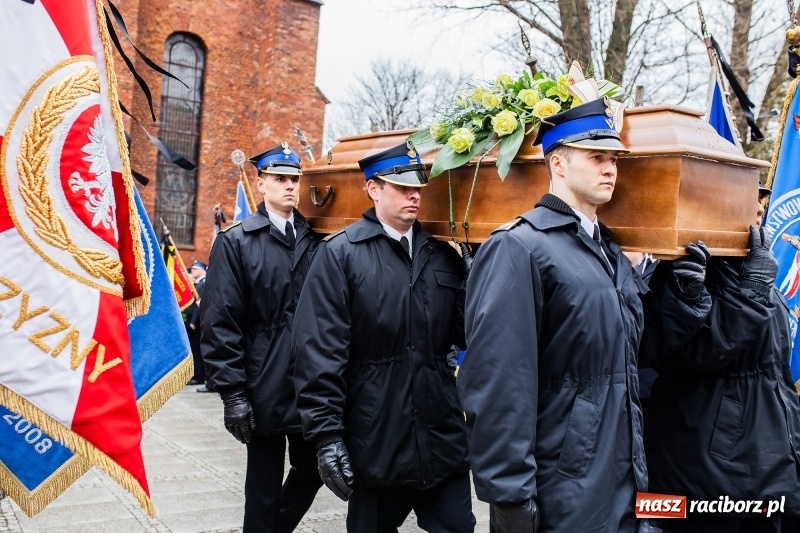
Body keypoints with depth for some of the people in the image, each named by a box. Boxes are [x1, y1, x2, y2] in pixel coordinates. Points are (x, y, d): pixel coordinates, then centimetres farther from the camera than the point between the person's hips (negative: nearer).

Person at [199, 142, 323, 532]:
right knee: (264, 485, 8)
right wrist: (233, 392, -12)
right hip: (265, 388, -4)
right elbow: (220, 323, -8)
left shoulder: (314, 241, 8)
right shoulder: (235, 242, -3)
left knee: (312, 470, 15)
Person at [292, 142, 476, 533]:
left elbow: (466, 331, 5)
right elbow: (320, 350, -11)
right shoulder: (339, 253, -6)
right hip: (374, 442, -3)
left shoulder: (443, 256, 9)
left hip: (443, 436, 4)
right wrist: (326, 434, -15)